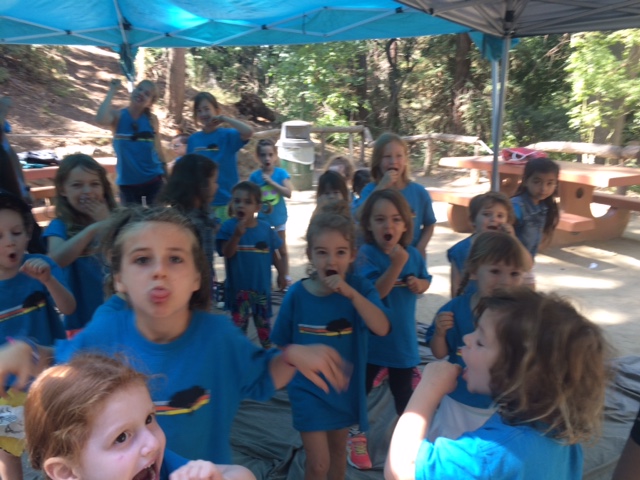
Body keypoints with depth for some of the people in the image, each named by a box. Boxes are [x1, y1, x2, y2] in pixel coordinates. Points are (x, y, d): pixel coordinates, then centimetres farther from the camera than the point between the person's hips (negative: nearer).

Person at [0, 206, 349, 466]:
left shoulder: (218, 335, -23)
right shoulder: (105, 333, -20)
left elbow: (261, 381, -7)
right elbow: (57, 365, 1)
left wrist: (292, 356, -25)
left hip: (203, 471, -1)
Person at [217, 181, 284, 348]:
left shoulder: (266, 228, -4)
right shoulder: (228, 226, -12)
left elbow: (274, 254, 5)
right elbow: (227, 253, -21)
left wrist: (281, 275, 8)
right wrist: (237, 235, -35)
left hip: (261, 285, 2)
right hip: (238, 286, -2)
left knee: (264, 321, 19)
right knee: (239, 323, 11)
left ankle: (268, 348, 39)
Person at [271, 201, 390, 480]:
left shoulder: (360, 288, -15)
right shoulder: (297, 294, -15)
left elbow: (382, 329, -31)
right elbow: (281, 344, -2)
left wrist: (351, 293, -37)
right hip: (309, 388, -2)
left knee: (338, 450, 24)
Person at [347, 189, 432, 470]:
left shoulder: (413, 254, -4)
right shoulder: (366, 255, -20)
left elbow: (425, 281, 13)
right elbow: (375, 292, -30)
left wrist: (418, 284, -10)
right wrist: (397, 264, -40)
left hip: (402, 337, 4)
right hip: (371, 338, -3)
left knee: (403, 391, 19)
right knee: (361, 388, 14)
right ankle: (356, 436, 37)